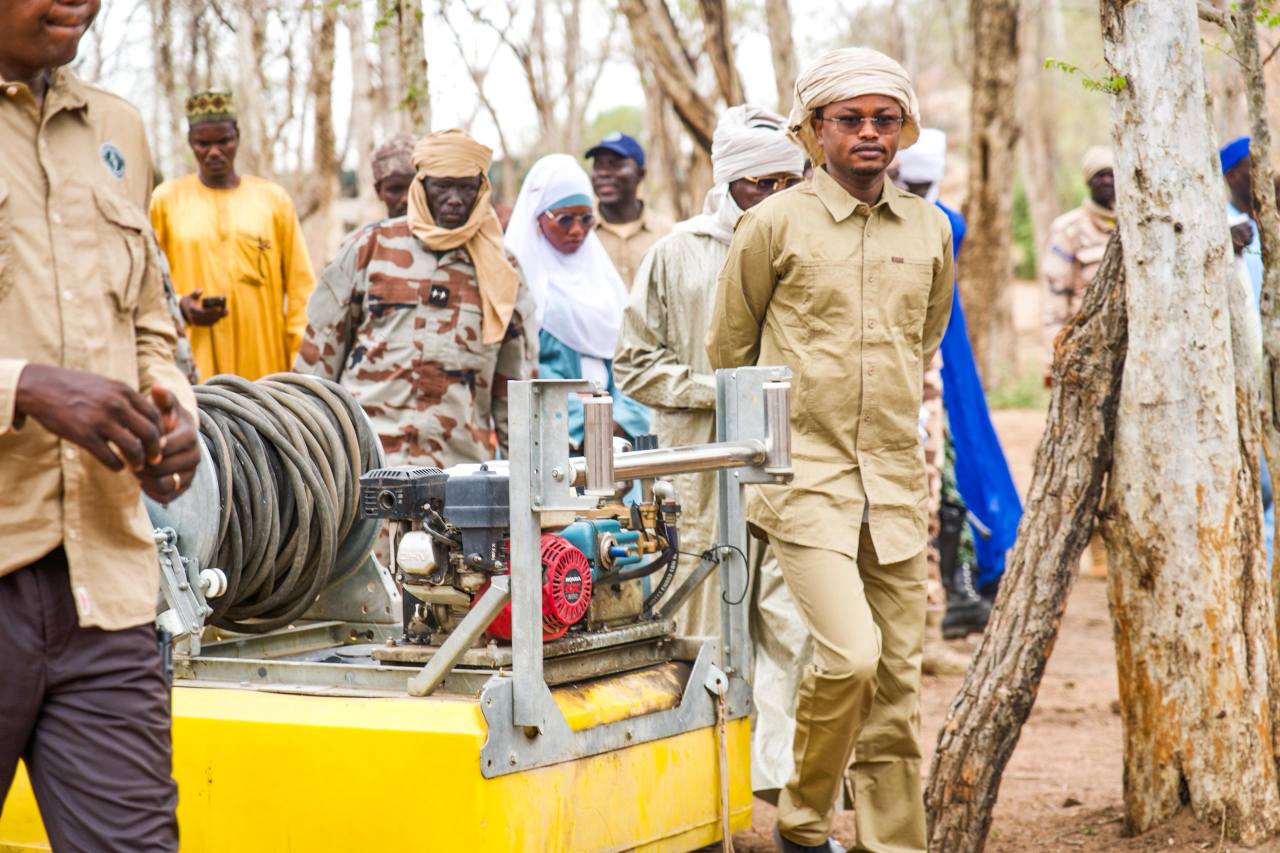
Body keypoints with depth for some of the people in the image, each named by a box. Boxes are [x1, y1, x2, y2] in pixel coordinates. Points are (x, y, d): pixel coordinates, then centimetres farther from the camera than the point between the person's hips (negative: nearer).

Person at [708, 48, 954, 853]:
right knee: (850, 653, -17)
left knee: (897, 676, 5)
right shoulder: (775, 224, -3)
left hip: (897, 477, 5)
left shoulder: (931, 230, 9)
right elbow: (727, 350, 9)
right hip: (805, 474, -4)